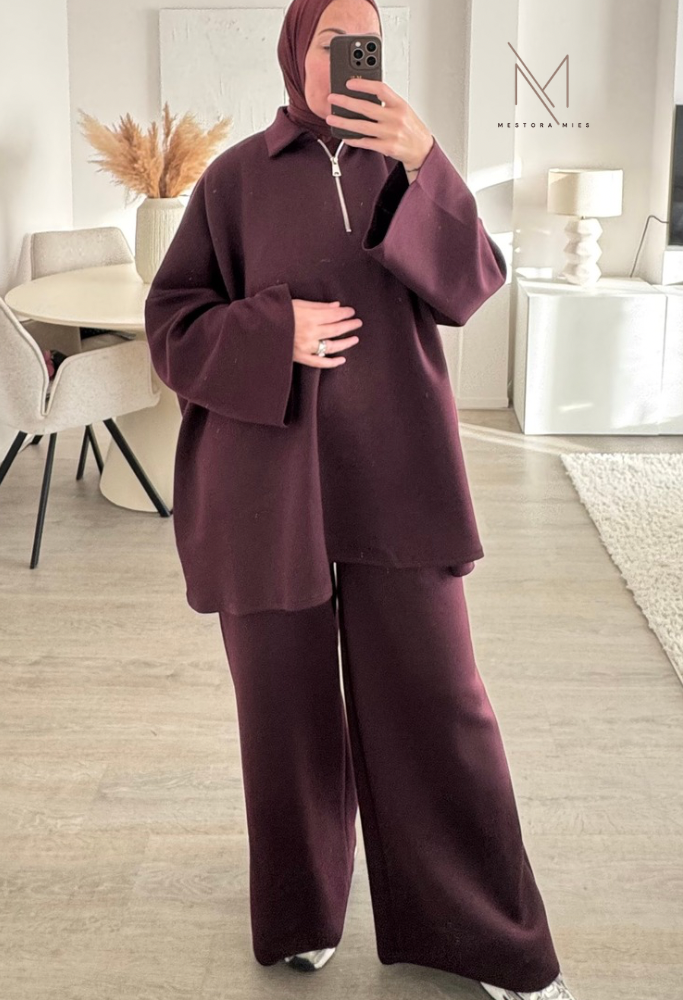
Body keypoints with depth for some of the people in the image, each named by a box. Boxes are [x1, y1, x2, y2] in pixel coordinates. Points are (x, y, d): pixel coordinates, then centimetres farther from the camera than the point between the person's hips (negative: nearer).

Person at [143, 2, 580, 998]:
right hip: (270, 475, -1)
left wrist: (425, 166, -19)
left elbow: (470, 284, -6)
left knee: (434, 694, 2)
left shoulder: (406, 165, 7)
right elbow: (172, 321, 1)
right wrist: (276, 332, -16)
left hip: (396, 470, 1)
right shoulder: (237, 178, 2)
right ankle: (300, 911, 32)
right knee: (287, 696, 9)